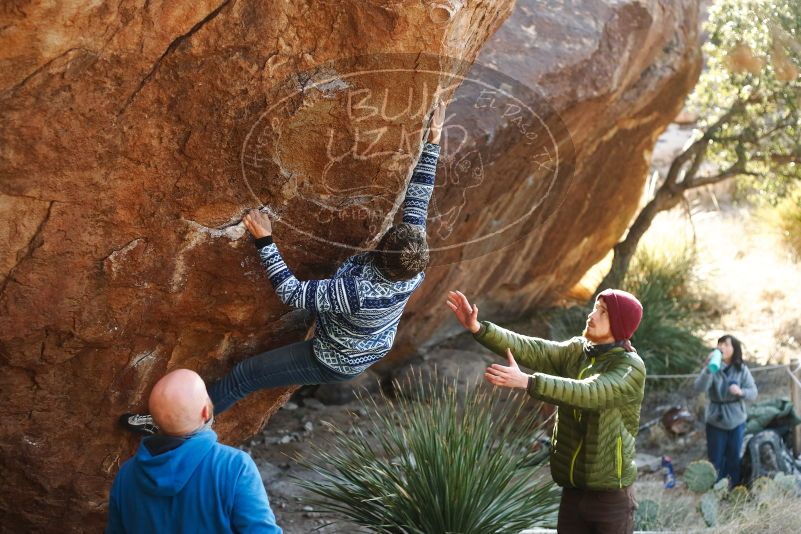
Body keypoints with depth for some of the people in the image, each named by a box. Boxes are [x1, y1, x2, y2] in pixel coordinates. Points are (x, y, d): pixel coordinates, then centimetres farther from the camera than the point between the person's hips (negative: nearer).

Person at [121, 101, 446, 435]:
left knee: (243, 376, 4)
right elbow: (418, 198, -17)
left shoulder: (357, 292, -45)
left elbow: (293, 294, -38)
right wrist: (433, 143, -12)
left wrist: (264, 242, -34)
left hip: (335, 364, -6)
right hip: (374, 352, 7)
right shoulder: (414, 269, -27)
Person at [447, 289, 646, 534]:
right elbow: (527, 349, -6)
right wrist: (477, 327, -20)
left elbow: (588, 393, -29)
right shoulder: (576, 351, 7)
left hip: (610, 495, -6)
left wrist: (525, 381, -40)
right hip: (573, 492, 6)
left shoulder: (632, 368, -13)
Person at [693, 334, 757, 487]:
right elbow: (699, 388, -23)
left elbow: (753, 393, -5)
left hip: (736, 421, 1)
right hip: (715, 421, -1)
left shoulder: (742, 369, -4)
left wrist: (741, 392, -26)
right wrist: (708, 368, -36)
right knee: (716, 459, 7)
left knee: (734, 459, 12)